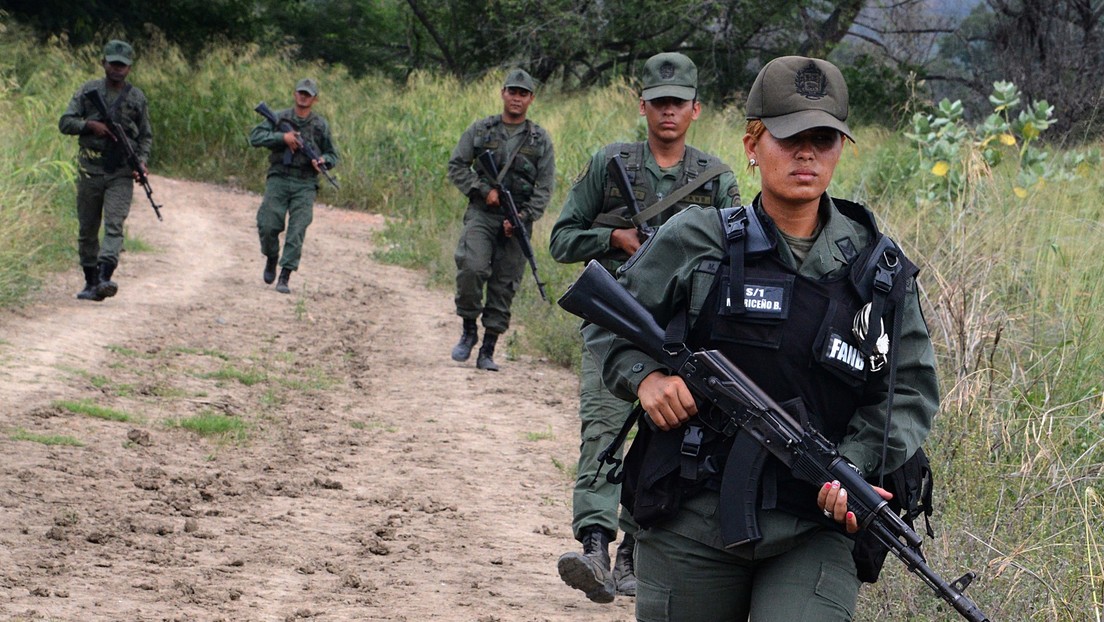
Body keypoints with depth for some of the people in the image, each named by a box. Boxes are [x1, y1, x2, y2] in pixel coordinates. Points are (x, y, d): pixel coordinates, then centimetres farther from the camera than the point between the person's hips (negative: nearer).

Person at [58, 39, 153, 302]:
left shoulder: (137, 98, 7)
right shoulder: (87, 91, 6)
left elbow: (146, 136, 11)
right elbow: (65, 123, 3)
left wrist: (141, 161, -6)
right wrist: (90, 125, -14)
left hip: (122, 174, -1)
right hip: (90, 170, 1)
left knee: (114, 226, -17)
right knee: (87, 230, 7)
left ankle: (104, 277, -29)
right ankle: (90, 282, 18)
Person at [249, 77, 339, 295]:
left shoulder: (320, 125, 8)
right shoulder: (279, 118, 5)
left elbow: (332, 155, 14)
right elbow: (255, 137, -4)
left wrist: (323, 161, -9)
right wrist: (282, 137, -15)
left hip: (305, 185, 0)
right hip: (279, 179, 0)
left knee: (297, 230, -10)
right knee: (267, 225, -8)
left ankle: (285, 277, -8)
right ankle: (271, 259, 22)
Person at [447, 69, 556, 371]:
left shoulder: (540, 139, 7)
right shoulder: (480, 130, 6)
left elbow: (545, 187, 4)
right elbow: (456, 166, 5)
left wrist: (524, 217, -9)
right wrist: (484, 190, -8)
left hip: (517, 221, 1)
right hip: (481, 214, -1)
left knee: (505, 285, 1)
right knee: (471, 267, -23)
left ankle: (488, 350, 9)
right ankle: (468, 330, -2)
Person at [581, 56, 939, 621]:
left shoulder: (878, 267, 5)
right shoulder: (695, 242, 1)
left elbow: (912, 389, 6)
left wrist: (853, 468, -10)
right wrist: (643, 376, -8)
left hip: (814, 529, 0)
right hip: (690, 526, 0)